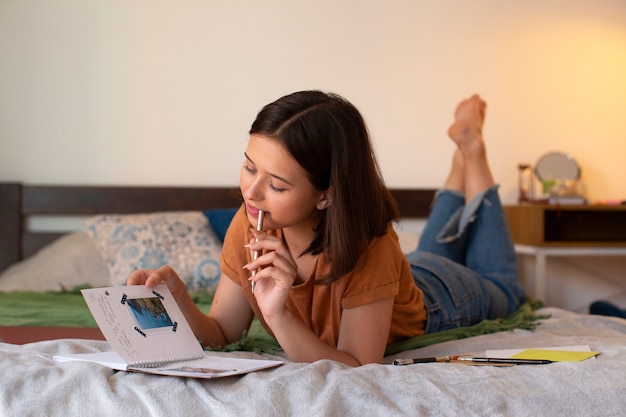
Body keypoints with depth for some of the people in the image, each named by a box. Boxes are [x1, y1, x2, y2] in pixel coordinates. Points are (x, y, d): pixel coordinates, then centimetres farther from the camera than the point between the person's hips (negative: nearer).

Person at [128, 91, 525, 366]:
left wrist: (278, 316, -58)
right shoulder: (249, 225, -33)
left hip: (432, 300, -3)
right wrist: (178, 299, -46)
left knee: (500, 287, 31)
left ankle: (472, 149, 32)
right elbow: (222, 332, -26)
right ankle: (461, 161, 45)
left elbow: (359, 368, -44)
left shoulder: (367, 246, -48)